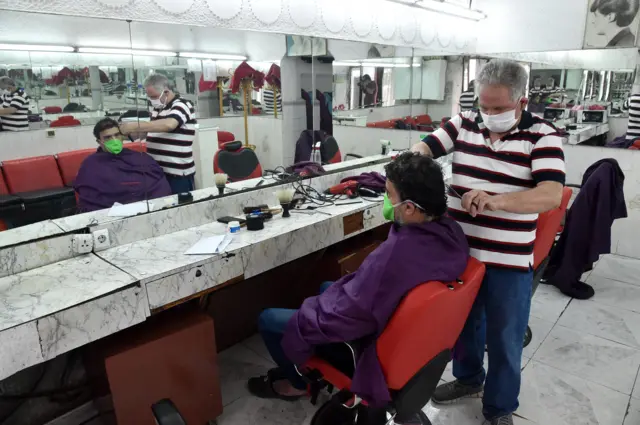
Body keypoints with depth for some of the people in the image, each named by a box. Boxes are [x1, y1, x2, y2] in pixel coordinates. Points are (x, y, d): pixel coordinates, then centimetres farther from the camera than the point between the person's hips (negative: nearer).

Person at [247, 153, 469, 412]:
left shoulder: (394, 254, -41)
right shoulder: (451, 230, -15)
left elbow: (340, 317, -27)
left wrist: (301, 319, -11)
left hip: (377, 344, -8)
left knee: (268, 318, 5)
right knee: (327, 288, 30)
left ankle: (298, 382, 33)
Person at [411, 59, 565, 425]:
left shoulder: (543, 135, -11)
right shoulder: (464, 123, 1)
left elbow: (551, 195, -22)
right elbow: (422, 149, 2)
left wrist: (493, 201, -37)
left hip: (509, 261, -3)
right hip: (459, 251, 4)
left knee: (504, 339, 13)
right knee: (462, 323, 23)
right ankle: (468, 378, 49)